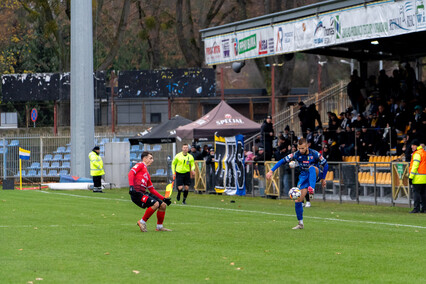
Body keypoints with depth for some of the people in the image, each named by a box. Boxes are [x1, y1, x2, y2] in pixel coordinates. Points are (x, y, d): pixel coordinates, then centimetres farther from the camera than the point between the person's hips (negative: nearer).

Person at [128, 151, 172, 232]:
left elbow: (152, 189, 30)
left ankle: (159, 226, 17)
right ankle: (142, 222, -9)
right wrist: (131, 186, -29)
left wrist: (163, 199, 25)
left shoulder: (147, 174, 28)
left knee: (163, 205, 5)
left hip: (144, 193, 9)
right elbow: (131, 173, -14)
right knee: (155, 204, -24)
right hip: (137, 193, -9)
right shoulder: (140, 165, 4)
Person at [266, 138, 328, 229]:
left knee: (312, 168, -39)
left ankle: (311, 188, -52)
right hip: (304, 176, 3)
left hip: (315, 174, -3)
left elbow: (325, 165, -3)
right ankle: (300, 223, 6)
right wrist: (271, 171, -15)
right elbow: (283, 161, -8)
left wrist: (323, 179, 2)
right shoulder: (297, 155, -9)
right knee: (298, 200, -7)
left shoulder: (314, 154, -16)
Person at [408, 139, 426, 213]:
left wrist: (411, 177, -16)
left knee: (416, 192, -8)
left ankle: (416, 208, -12)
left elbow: (415, 166, -16)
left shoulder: (417, 154, -10)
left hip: (418, 178, -9)